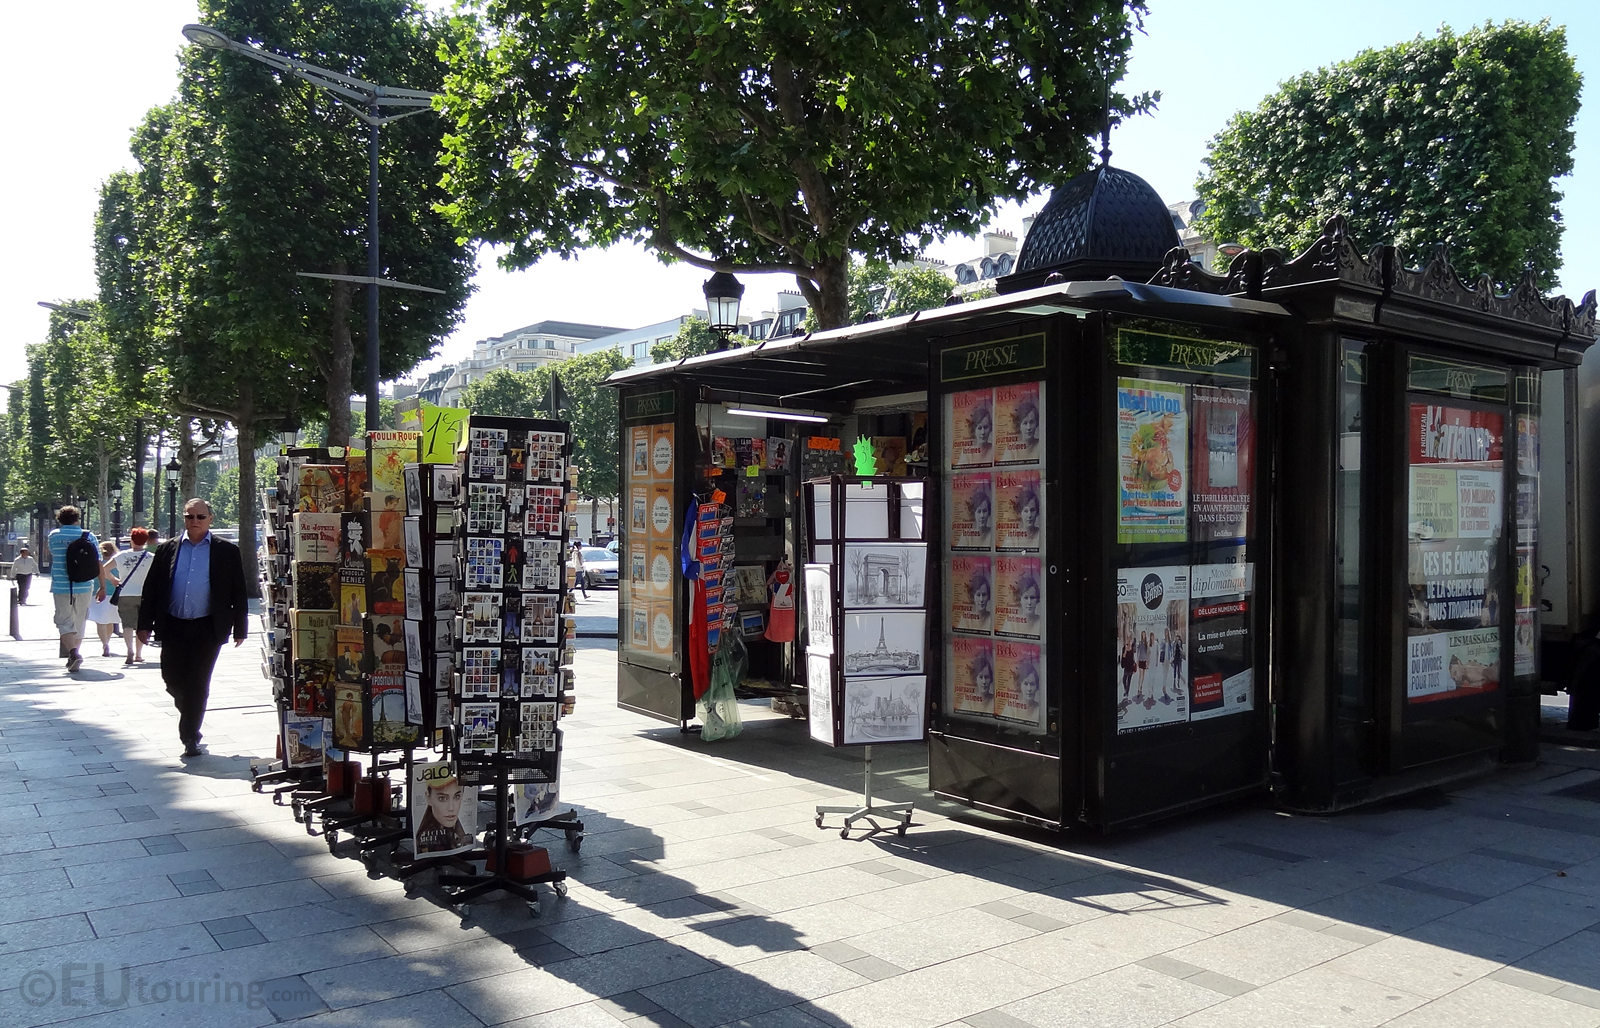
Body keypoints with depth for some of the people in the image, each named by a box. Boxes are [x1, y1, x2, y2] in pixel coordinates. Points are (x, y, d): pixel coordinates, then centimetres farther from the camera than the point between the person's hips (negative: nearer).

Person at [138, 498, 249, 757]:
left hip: (207, 629, -3)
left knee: (197, 685, -1)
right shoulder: (167, 549, 8)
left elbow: (239, 593, 3)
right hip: (173, 627, 3)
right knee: (173, 680, 6)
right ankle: (190, 724, 34)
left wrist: (240, 628, 1)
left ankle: (190, 737, 11)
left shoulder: (227, 551, 2)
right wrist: (145, 624, 3)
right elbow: (151, 588, 9)